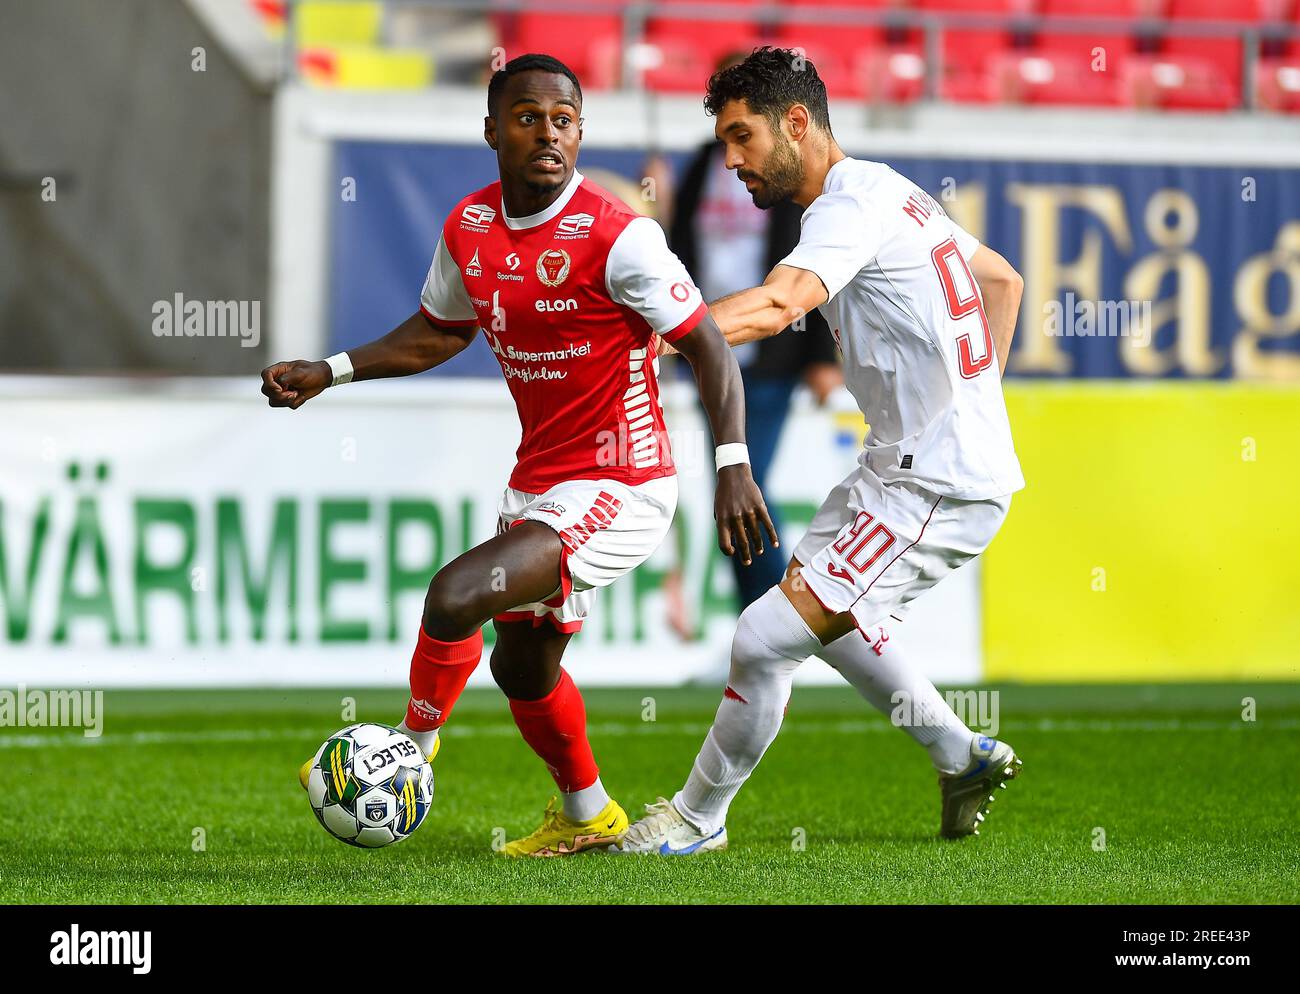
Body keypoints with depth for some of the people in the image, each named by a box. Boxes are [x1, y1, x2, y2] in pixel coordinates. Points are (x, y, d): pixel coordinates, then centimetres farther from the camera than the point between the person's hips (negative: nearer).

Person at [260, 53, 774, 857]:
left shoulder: (617, 236, -20)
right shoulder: (469, 230, 0)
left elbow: (706, 342, -16)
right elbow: (440, 331, 19)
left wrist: (733, 465, -26)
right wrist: (329, 373, 11)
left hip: (618, 489, -8)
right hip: (537, 483, 8)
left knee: (455, 597, -23)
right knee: (523, 665, 23)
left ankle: (413, 745, 4)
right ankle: (588, 815, 46)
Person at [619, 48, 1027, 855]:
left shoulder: (852, 205, -18)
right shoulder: (889, 192, 12)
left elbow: (776, 305, -37)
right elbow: (1002, 281, 25)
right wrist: (972, 402, 24)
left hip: (939, 488, -11)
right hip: (902, 464, 11)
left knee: (767, 636, -11)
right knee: (820, 611, 28)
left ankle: (698, 817, 7)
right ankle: (966, 758, 37)